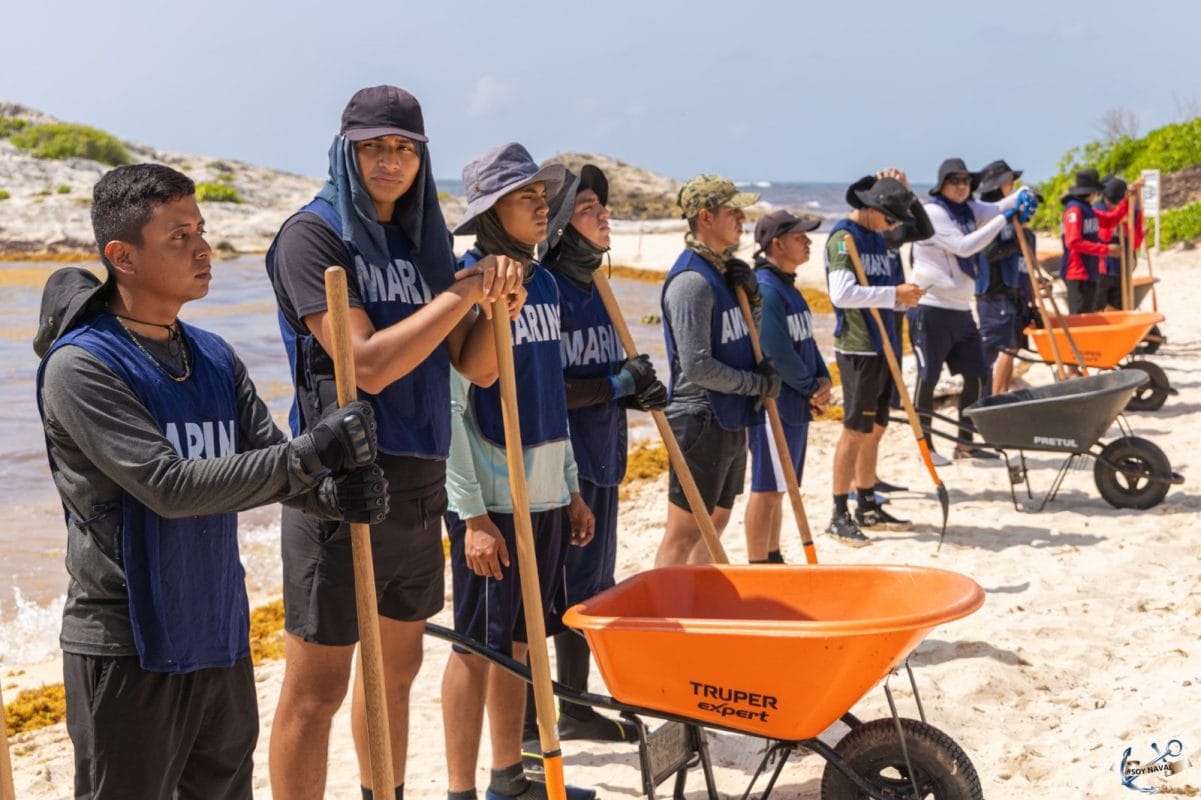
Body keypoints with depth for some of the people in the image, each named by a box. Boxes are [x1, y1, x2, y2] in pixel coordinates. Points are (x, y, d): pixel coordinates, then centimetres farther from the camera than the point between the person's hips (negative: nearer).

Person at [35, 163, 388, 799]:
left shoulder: (216, 358, 8)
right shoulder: (79, 365, -15)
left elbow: (269, 460, 2)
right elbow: (169, 485, -23)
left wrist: (333, 493, -20)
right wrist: (310, 453, -26)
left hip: (221, 639, 7)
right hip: (128, 651, -7)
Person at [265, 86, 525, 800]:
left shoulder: (424, 244, 12)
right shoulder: (313, 235, -9)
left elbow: (478, 369, 10)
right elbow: (368, 364, -20)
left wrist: (499, 307, -9)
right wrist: (464, 292, -15)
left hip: (420, 481, 7)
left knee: (397, 665, 19)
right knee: (317, 687, -1)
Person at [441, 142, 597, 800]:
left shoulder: (543, 284, 11)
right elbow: (449, 410, -15)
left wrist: (572, 488, 17)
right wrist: (473, 514, -18)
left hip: (544, 494, 7)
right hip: (490, 498, -7)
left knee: (517, 640, 15)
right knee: (478, 645, 1)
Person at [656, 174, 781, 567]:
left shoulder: (724, 270, 11)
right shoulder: (692, 281, -18)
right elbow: (697, 366, -23)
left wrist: (749, 295, 1)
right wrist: (759, 383, -13)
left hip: (730, 419, 10)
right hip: (701, 420, -10)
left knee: (715, 523, 18)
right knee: (683, 534, -4)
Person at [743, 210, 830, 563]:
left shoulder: (787, 286, 14)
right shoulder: (764, 289, -17)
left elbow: (806, 340, 17)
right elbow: (777, 352, -22)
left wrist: (823, 380, 1)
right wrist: (812, 388, -10)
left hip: (796, 403, 10)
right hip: (774, 404, -10)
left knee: (779, 487, 16)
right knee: (767, 489, -3)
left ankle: (773, 559, 27)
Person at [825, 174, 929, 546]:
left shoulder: (882, 235, 14)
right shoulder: (844, 237, -12)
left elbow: (923, 230, 25)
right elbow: (841, 292, -23)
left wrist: (907, 193, 9)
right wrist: (894, 294, -20)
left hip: (884, 346, 9)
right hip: (858, 349, -9)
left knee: (875, 428, 14)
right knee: (856, 430, -6)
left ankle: (867, 508, 23)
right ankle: (839, 516, 0)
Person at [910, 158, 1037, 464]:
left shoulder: (969, 209, 14)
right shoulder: (932, 212, -12)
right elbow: (964, 246, -22)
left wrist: (1023, 196, -16)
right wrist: (1004, 219, -21)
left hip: (961, 310, 8)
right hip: (931, 309, -8)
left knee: (977, 375, 9)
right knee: (928, 379, -1)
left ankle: (965, 443, 19)